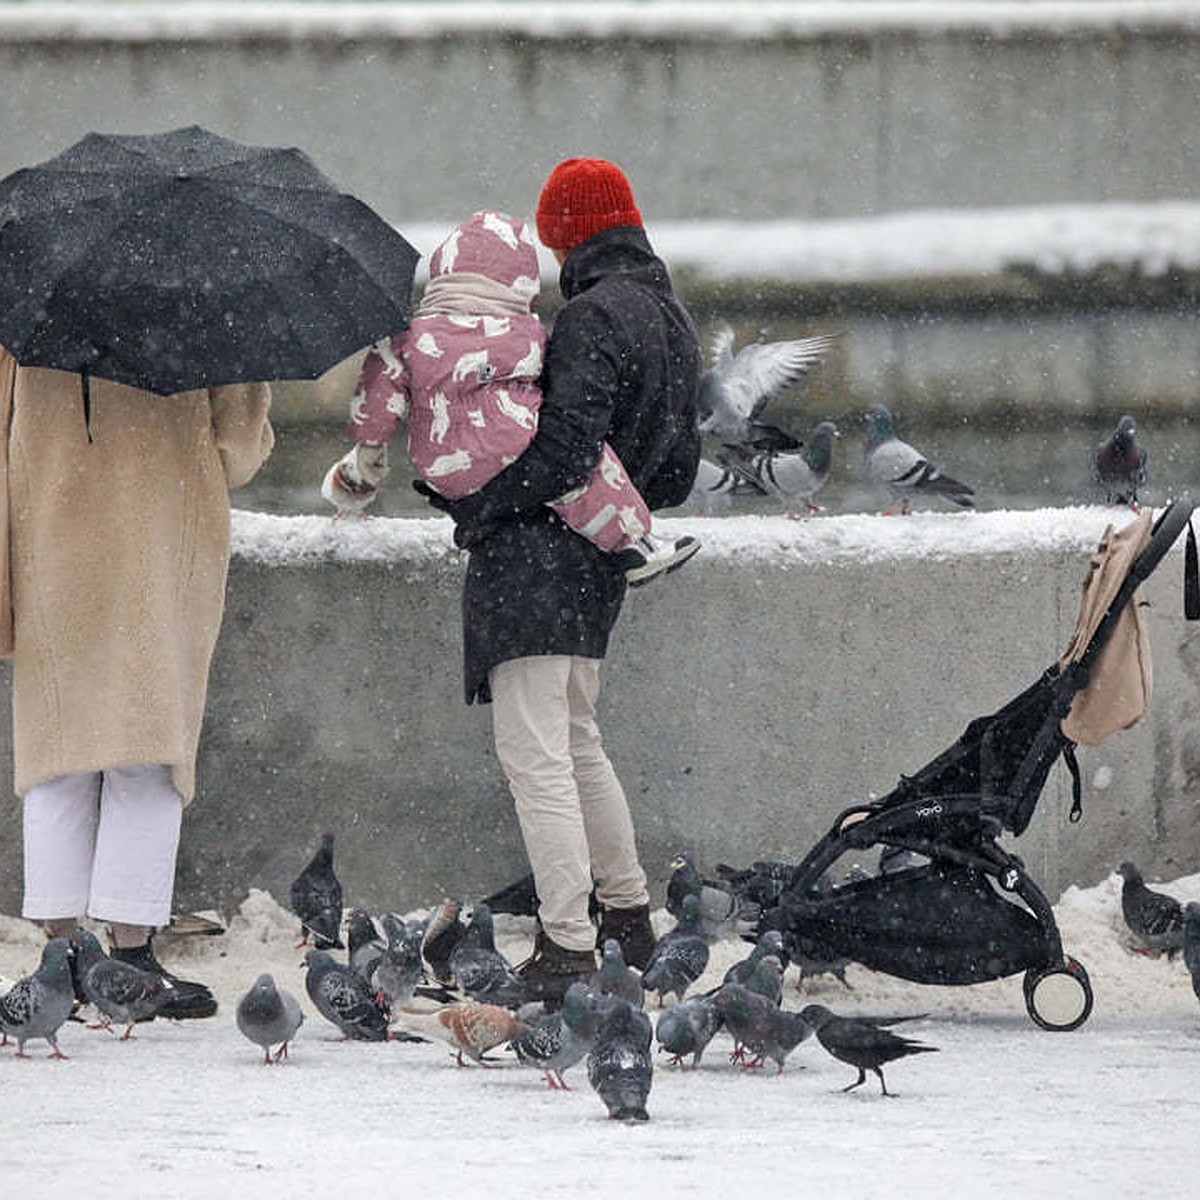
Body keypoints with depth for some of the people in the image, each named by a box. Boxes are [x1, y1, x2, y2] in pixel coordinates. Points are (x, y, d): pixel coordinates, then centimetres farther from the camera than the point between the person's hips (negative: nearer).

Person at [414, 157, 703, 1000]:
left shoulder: (592, 318, -14)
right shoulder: (674, 321, 15)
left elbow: (564, 449, -23)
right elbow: (678, 468, 20)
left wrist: (475, 508, -14)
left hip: (538, 552, -10)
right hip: (601, 563, 10)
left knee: (535, 751, -11)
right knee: (575, 741, 25)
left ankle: (566, 949, -17)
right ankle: (630, 922, 32)